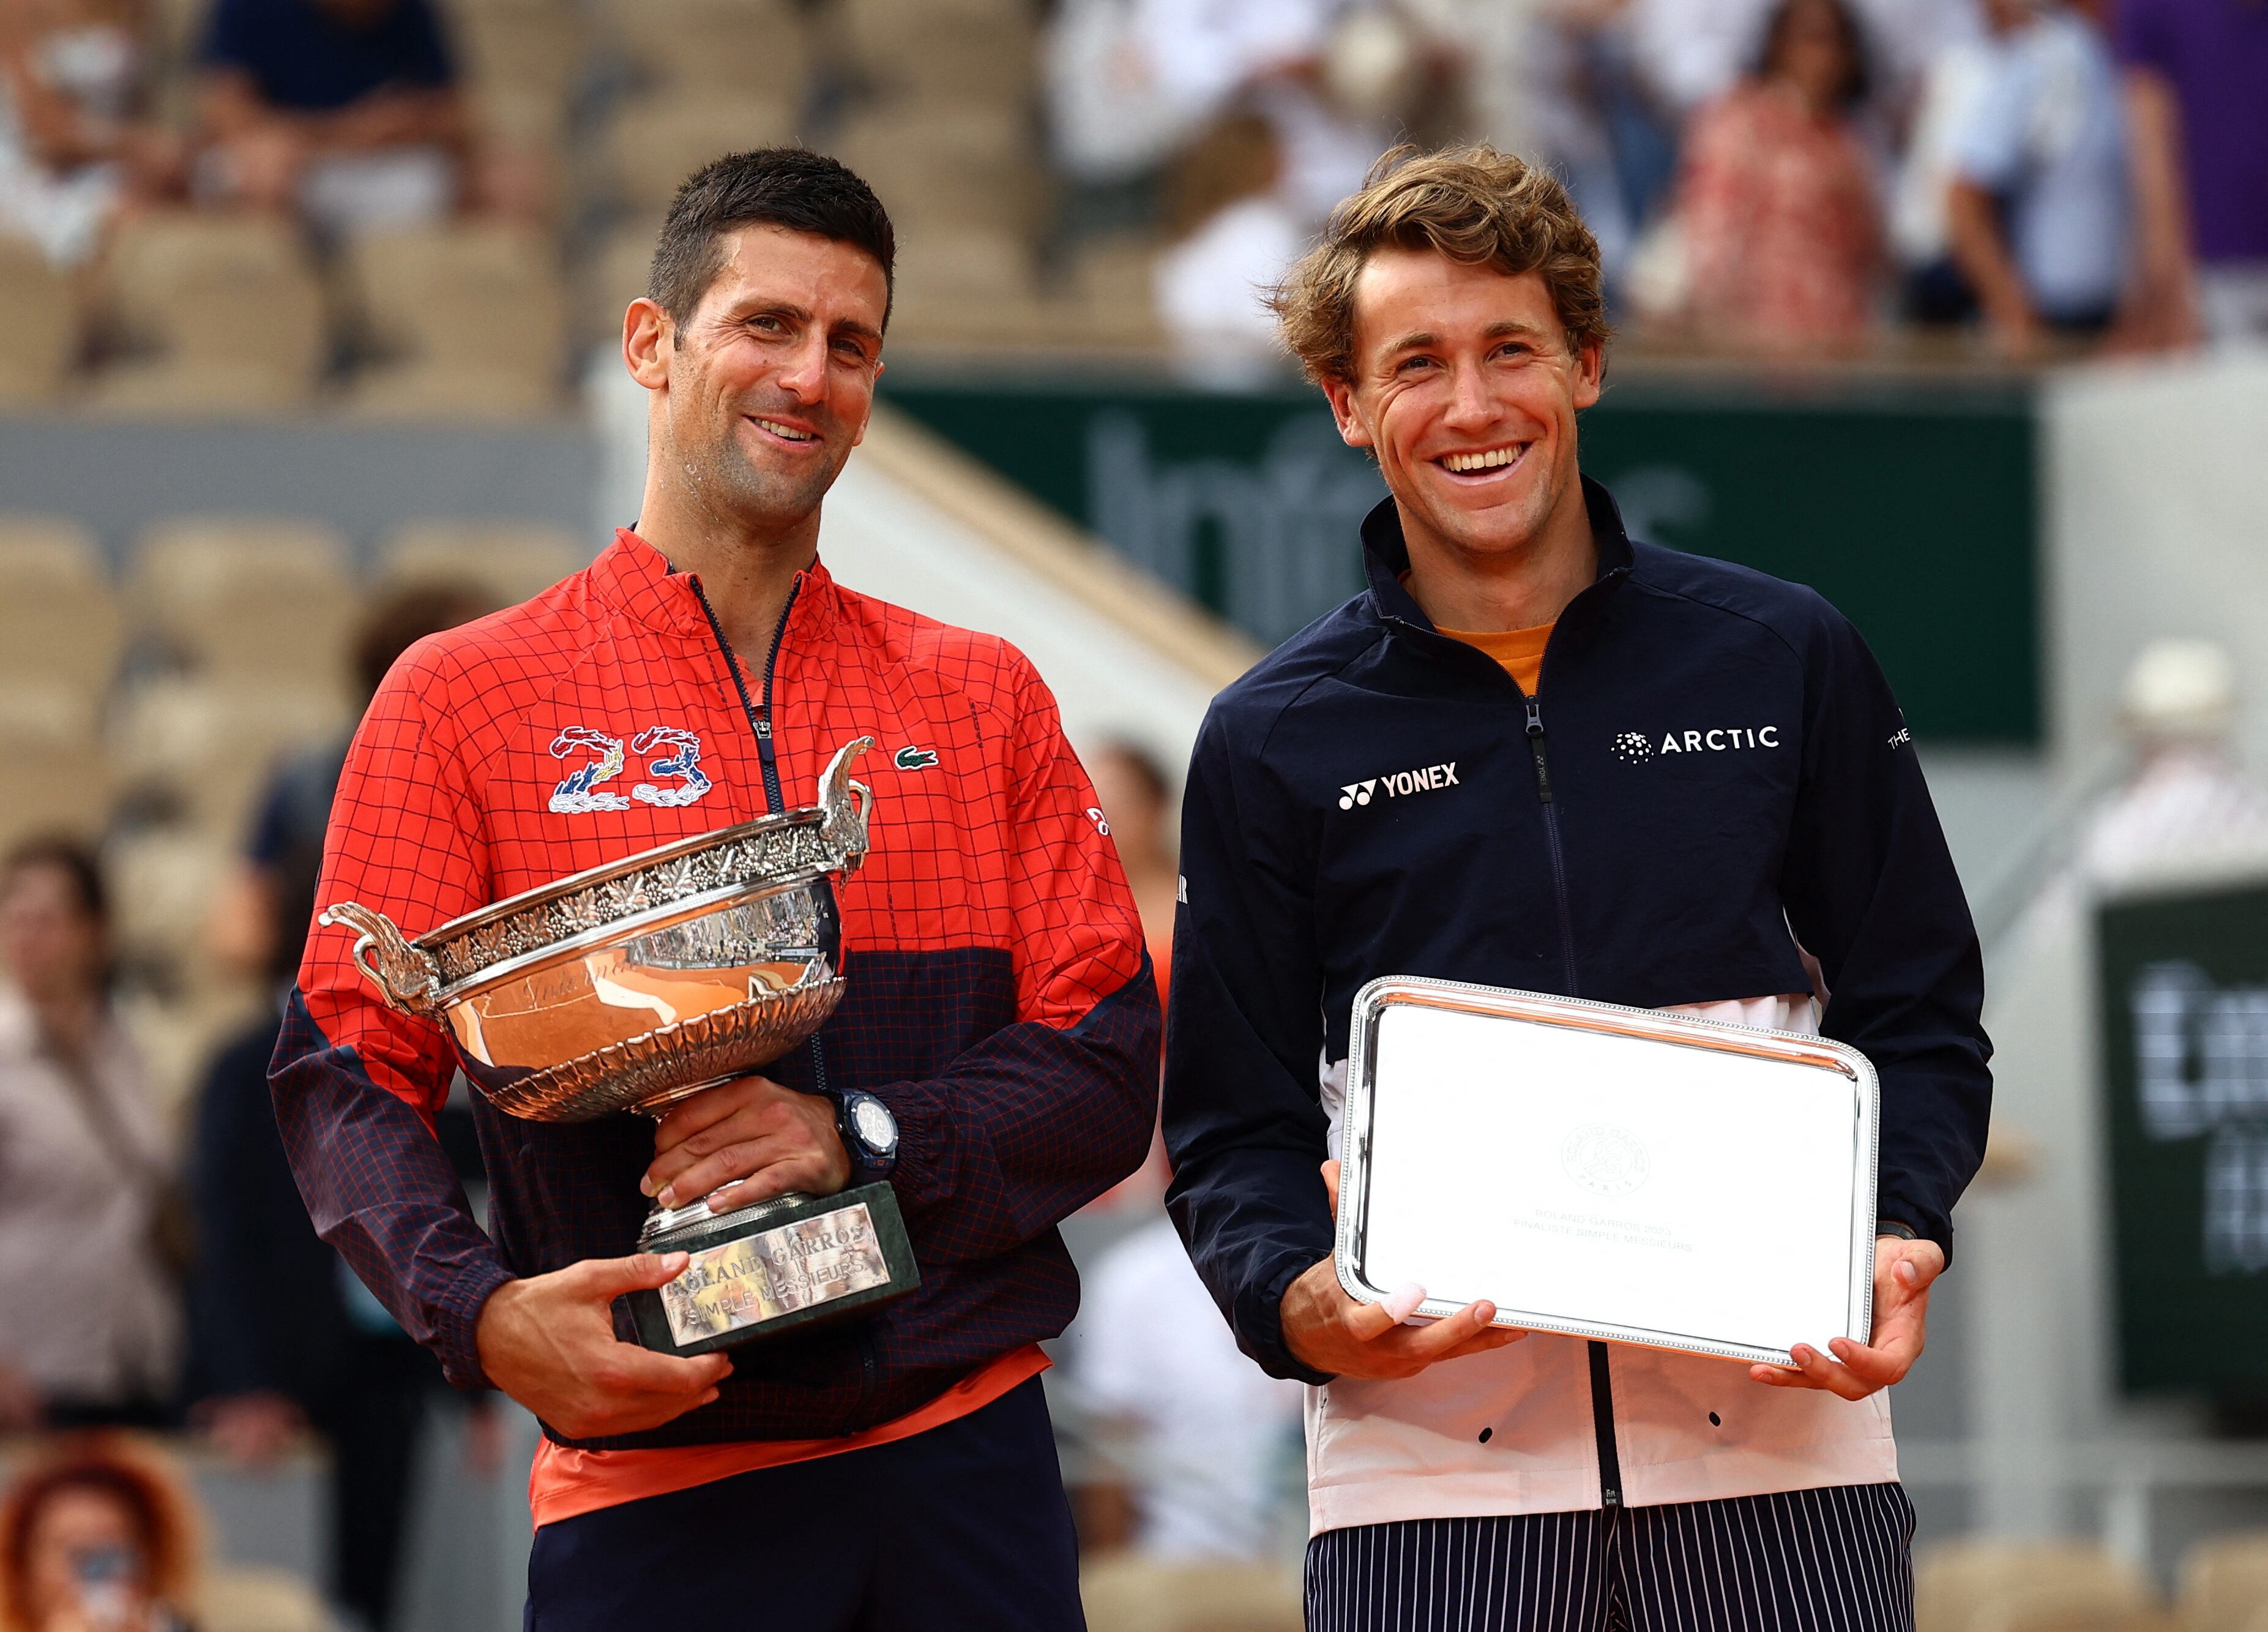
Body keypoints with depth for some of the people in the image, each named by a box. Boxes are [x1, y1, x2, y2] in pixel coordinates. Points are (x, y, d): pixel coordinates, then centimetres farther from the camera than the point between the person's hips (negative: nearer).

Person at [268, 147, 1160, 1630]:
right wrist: (484, 1312, -19)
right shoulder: (463, 699, 4)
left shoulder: (983, 700, 11)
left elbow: (1109, 1071, 6)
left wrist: (860, 1138, -13)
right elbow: (348, 1075, 0)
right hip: (650, 1480, -2)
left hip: (967, 1457, 2)